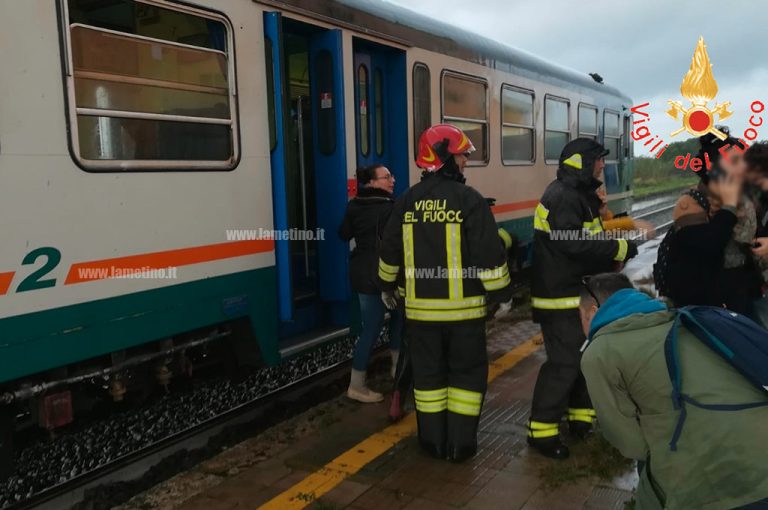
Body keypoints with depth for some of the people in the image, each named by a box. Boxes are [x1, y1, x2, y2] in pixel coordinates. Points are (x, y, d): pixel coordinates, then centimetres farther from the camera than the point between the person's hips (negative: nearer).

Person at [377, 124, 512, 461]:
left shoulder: (407, 201, 4)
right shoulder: (469, 199, -10)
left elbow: (390, 251, 11)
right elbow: (489, 254, -12)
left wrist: (387, 286, 26)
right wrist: (499, 294, -1)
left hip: (420, 307, 4)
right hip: (463, 306, -4)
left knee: (428, 372, 14)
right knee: (467, 372, 10)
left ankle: (434, 440, 22)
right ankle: (460, 444, 14)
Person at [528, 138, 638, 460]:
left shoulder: (579, 195, 16)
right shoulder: (562, 197, -18)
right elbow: (576, 245, -27)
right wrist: (619, 250, -18)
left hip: (578, 293, 11)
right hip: (560, 299, -11)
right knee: (564, 363, -6)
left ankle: (581, 418, 32)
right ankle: (541, 430, 5)